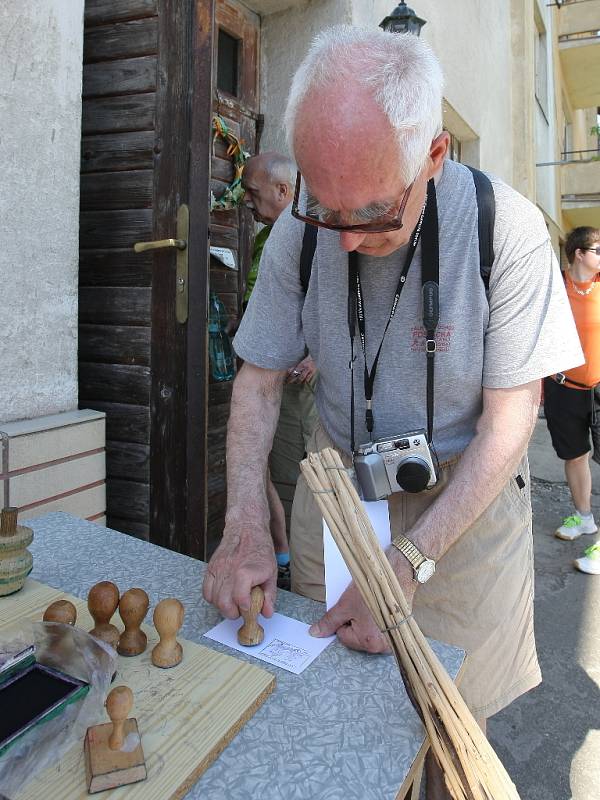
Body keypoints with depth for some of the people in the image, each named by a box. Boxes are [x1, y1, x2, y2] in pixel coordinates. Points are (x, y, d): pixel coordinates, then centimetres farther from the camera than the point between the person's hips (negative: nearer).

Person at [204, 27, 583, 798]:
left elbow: (511, 415, -17)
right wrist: (245, 527, -19)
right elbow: (259, 379, -6)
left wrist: (410, 560, -25)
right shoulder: (300, 232, -13)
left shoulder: (506, 229, -20)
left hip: (465, 492, -1)